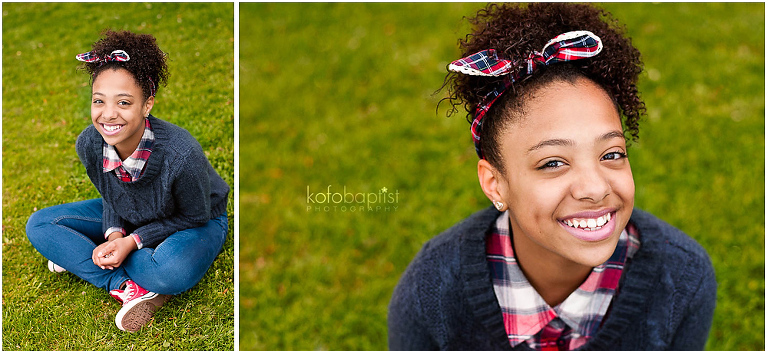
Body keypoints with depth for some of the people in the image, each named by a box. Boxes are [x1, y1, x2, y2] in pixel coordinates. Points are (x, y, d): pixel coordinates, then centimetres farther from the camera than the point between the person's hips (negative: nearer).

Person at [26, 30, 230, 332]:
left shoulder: (181, 154, -37)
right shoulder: (88, 144, -20)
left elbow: (194, 217, -20)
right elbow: (109, 197, -1)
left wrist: (133, 240, -25)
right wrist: (114, 234, -20)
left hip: (195, 224, -6)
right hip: (126, 218, 6)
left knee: (170, 270, -40)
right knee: (39, 225, -7)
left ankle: (80, 257, -12)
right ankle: (127, 287, -18)